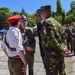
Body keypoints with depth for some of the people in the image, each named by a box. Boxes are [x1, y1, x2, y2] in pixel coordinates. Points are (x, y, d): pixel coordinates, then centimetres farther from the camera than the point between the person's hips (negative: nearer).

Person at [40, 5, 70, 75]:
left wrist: (61, 49, -14)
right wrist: (62, 48, 3)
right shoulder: (56, 21, 13)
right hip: (59, 53, 9)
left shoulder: (46, 22, -13)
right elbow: (62, 36, 13)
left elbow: (51, 39, -22)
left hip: (51, 54, -8)